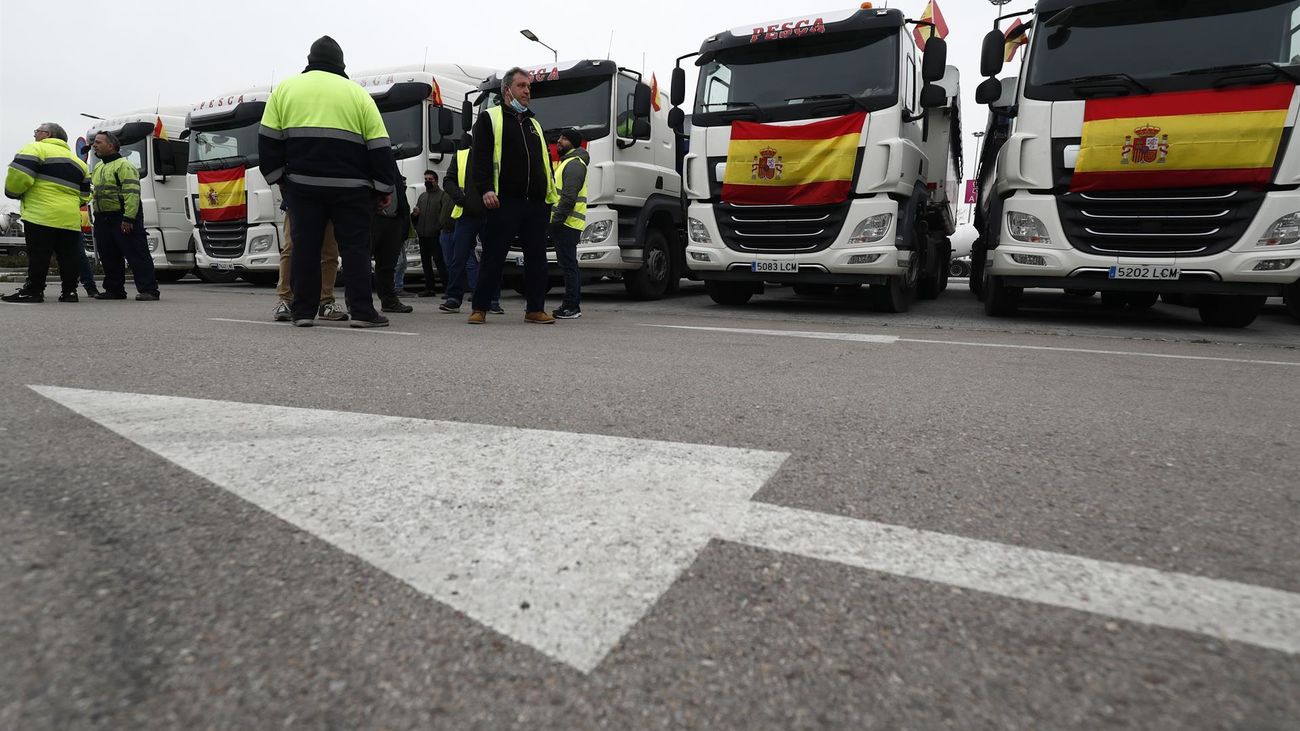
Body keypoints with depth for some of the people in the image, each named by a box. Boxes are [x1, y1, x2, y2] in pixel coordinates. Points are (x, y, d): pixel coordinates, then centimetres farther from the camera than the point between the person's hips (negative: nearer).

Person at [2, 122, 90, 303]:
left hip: (41, 215, -6)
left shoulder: (35, 149, 0)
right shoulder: (77, 161, 22)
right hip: (71, 219, 6)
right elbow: (84, 195, 22)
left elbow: (18, 176, -11)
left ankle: (34, 290, 0)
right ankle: (69, 291, 9)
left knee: (38, 255, -3)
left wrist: (13, 192, 7)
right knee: (68, 256, 8)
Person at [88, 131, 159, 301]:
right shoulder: (97, 168, 21)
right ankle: (114, 290, 19)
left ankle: (148, 290, -10)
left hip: (123, 218, -9)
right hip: (103, 219, 9)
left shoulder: (124, 165, -9)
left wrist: (128, 218, -24)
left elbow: (132, 193, -18)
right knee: (109, 257, 12)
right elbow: (94, 193, 30)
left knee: (136, 254, -9)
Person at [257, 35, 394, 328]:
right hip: (350, 186, -1)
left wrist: (277, 176, 15)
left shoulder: (285, 88, 12)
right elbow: (379, 147, 2)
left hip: (302, 183, 2)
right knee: (355, 248, 1)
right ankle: (362, 312, -4)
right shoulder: (357, 93, 7)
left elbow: (268, 139, 8)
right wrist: (385, 186, 6)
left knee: (305, 246, 6)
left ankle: (303, 312, 6)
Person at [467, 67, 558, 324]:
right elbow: (481, 157, -3)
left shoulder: (534, 124, 26)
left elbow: (545, 160, 26)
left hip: (537, 203, 6)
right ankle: (480, 308, 4)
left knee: (537, 257, 5)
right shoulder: (490, 118, 7)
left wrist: (551, 192, 16)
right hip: (504, 201, -6)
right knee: (493, 257, -4)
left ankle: (535, 308, 12)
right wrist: (486, 189, -16)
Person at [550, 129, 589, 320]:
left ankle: (572, 307, -8)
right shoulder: (565, 162, 25)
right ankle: (572, 305, 18)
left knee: (568, 265, -10)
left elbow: (569, 197, -20)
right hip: (563, 223, 11)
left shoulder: (574, 164, -9)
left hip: (567, 223, -11)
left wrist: (557, 219, -21)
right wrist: (555, 220, 19)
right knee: (568, 265, 12)